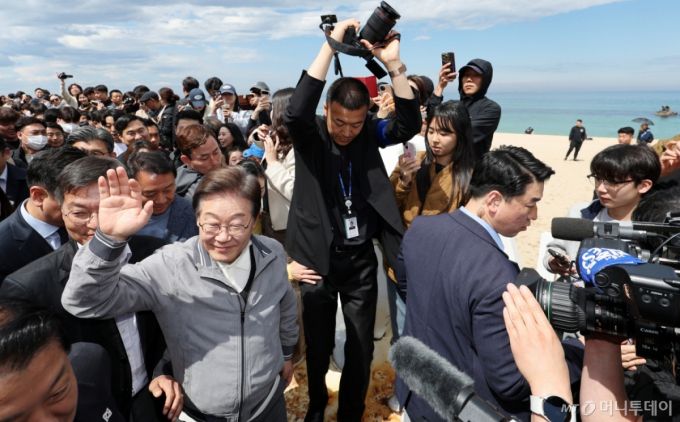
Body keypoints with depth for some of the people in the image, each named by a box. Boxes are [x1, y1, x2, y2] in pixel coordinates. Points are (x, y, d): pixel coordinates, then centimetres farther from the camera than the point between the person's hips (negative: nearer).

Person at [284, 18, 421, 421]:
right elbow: (296, 110, -31)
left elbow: (410, 123, -15)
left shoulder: (369, 133, -2)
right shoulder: (309, 135, -10)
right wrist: (330, 46, -31)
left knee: (361, 346, 13)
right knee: (319, 343, 16)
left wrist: (394, 64, -26)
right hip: (318, 259, -2)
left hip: (361, 259, 2)